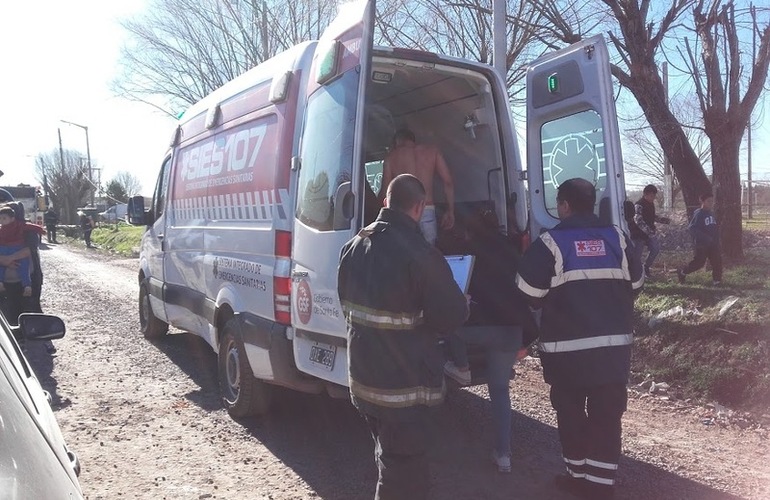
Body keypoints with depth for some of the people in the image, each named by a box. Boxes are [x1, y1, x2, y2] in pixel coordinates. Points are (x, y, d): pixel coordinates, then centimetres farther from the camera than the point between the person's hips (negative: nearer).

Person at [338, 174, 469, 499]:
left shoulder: (354, 246, 4)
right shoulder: (419, 253, -22)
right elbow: (453, 316, -16)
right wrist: (463, 304, 5)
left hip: (362, 376, 8)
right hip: (403, 384, -8)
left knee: (390, 460, 27)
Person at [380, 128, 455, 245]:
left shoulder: (391, 156, 9)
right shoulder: (432, 151, 12)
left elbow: (385, 190, 5)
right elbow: (448, 183, 6)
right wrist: (450, 211, 11)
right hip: (427, 212, 1)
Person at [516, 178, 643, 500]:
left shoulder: (551, 243, -10)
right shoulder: (616, 238, 4)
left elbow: (528, 294, -9)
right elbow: (635, 285, 14)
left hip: (568, 348, -3)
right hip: (615, 345, 4)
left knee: (571, 414, 13)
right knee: (606, 416, 10)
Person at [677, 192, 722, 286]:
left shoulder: (711, 213, 12)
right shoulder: (699, 214, -13)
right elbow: (692, 228, -21)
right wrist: (705, 237, -27)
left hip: (713, 244, 7)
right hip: (702, 244, -7)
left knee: (717, 261, 0)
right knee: (698, 262, -1)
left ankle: (717, 280, 8)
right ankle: (682, 272, 19)